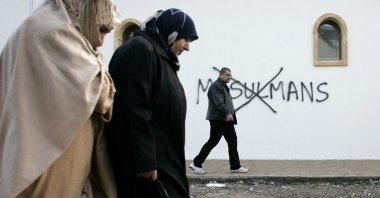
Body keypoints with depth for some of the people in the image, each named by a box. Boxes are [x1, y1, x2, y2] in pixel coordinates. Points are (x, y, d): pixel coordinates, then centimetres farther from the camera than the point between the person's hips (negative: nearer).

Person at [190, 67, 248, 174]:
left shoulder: (224, 86, 21)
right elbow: (219, 102, -24)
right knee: (212, 141, -6)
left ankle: (235, 166, 13)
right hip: (218, 120, -10)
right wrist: (227, 114, -32)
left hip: (227, 120, 10)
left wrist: (231, 115, 19)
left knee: (233, 141, 8)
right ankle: (196, 163, 3)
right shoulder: (216, 86, -12)